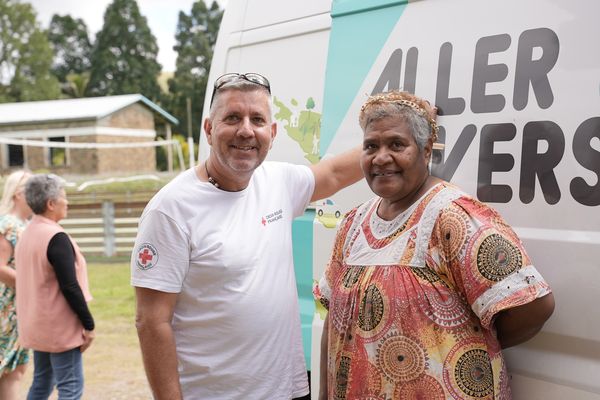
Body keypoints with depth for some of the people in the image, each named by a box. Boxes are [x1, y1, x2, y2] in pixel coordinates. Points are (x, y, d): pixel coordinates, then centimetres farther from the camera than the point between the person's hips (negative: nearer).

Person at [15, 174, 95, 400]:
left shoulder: (26, 234, 8)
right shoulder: (56, 238, -19)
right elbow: (70, 287, -21)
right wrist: (89, 324, -14)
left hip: (37, 326, 9)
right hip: (60, 328, -9)